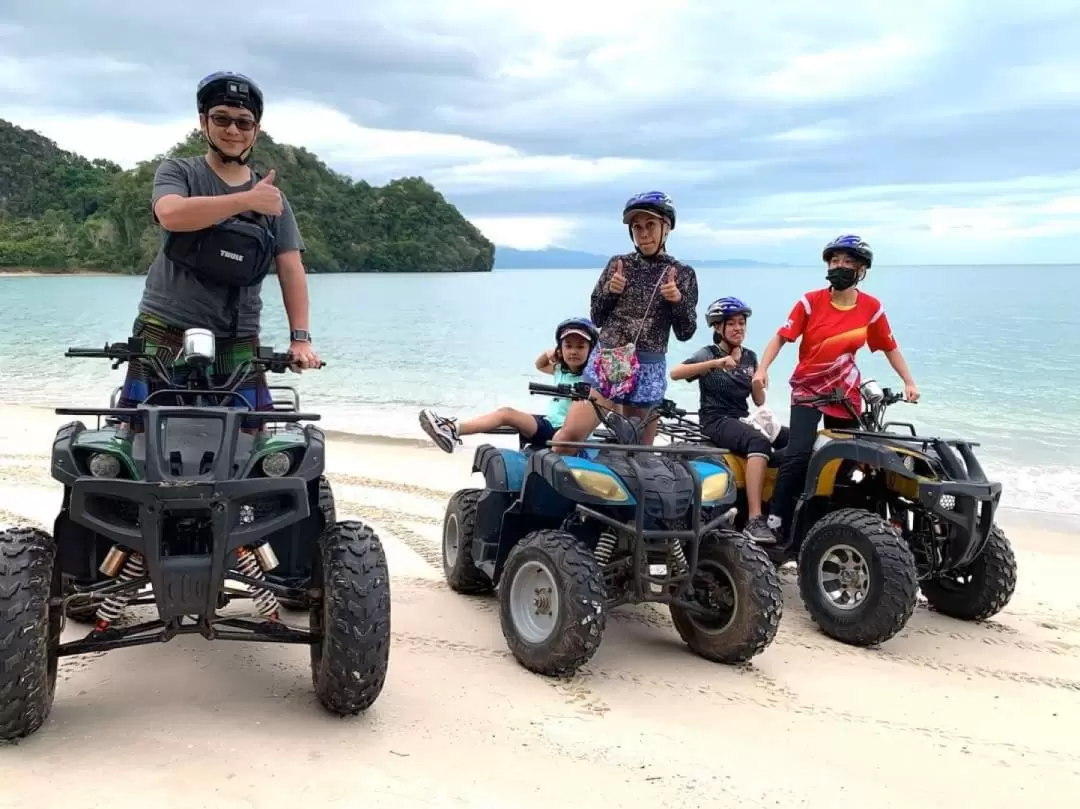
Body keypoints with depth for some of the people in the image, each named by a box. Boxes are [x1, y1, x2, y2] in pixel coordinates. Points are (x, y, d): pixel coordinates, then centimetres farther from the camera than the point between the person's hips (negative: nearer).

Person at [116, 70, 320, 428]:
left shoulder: (272, 197, 12)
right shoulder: (177, 171, 5)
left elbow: (291, 269, 5)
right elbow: (171, 215, -18)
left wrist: (300, 336, -7)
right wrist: (246, 200, -25)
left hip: (238, 345, 2)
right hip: (165, 336, -2)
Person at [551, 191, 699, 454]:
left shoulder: (682, 274, 3)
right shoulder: (618, 264, 6)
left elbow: (685, 333, 2)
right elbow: (597, 317, 8)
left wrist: (678, 300, -15)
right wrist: (610, 291, -10)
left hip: (648, 371, -1)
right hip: (605, 364, 1)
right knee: (568, 436, -15)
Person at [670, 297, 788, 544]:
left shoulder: (750, 357, 16)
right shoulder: (708, 353, 1)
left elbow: (759, 401, 13)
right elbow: (675, 373, -18)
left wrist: (756, 378, -7)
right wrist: (716, 363, -25)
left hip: (743, 419, 6)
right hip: (716, 420, -6)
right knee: (760, 441, -36)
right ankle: (754, 521, -44)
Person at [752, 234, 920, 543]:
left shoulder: (871, 307, -2)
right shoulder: (811, 301, -8)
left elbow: (890, 347, 8)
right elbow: (781, 336, -5)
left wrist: (909, 382, 0)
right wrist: (762, 369, -18)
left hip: (846, 396, 3)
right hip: (808, 390, -3)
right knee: (798, 456, -19)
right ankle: (776, 523, -14)